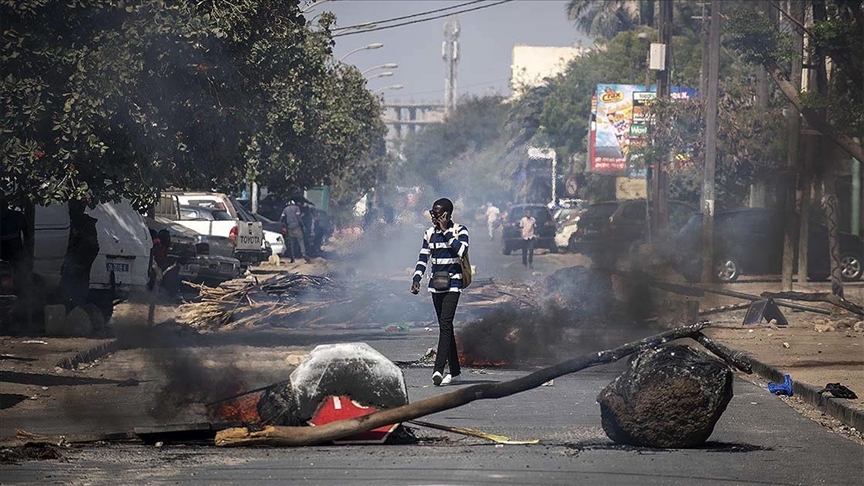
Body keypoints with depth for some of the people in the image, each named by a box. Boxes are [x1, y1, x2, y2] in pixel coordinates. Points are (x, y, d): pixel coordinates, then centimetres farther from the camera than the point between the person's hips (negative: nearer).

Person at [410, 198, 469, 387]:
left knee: (445, 323, -17)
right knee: (445, 326, 8)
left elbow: (460, 250, -21)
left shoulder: (460, 230, -4)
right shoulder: (430, 233, 10)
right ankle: (454, 370, 14)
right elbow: (423, 258, 11)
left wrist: (446, 231, -17)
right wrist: (416, 279, -2)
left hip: (453, 284, -6)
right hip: (436, 285, 6)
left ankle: (438, 369, -25)